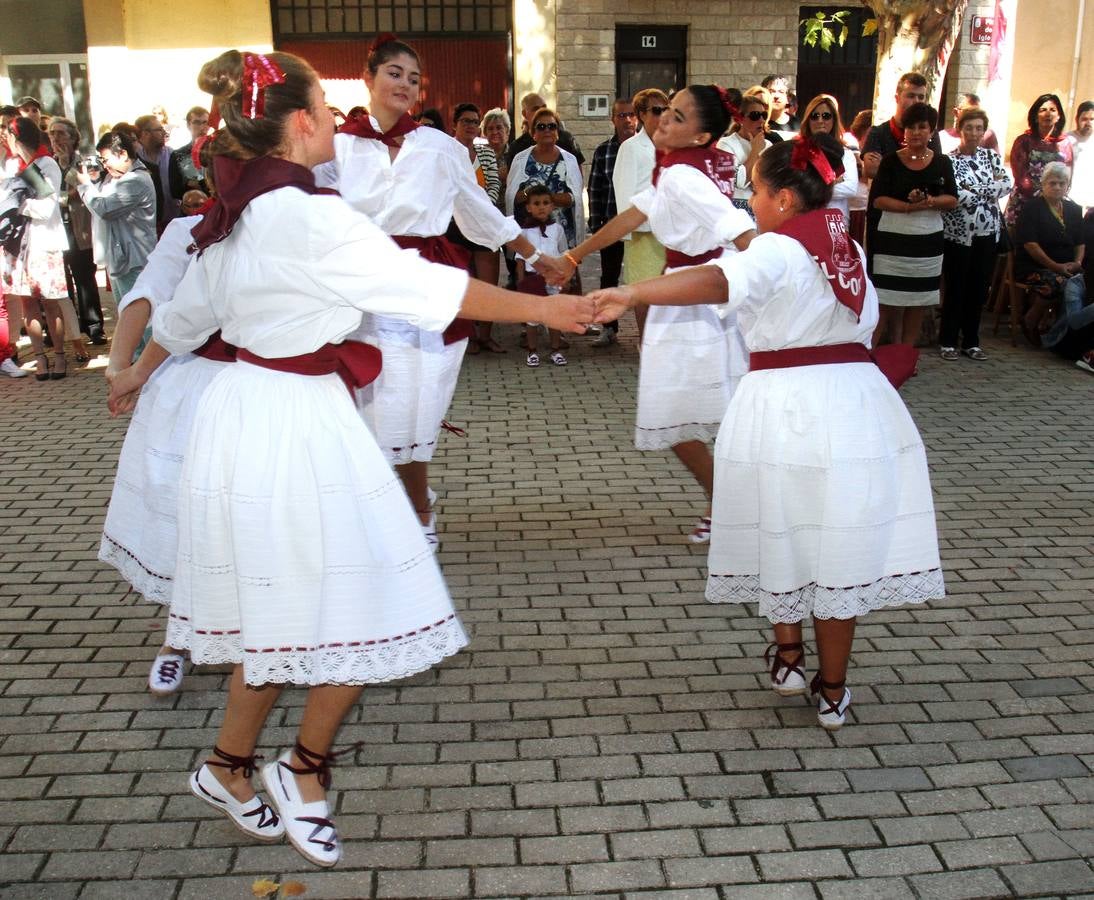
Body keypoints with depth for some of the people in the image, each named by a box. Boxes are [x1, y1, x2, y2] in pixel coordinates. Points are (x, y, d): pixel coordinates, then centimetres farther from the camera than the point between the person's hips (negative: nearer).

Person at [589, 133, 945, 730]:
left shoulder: (776, 250, -11)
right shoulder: (849, 251, 11)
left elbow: (718, 281, -32)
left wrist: (632, 293, -44)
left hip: (784, 402, -5)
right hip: (856, 402, 5)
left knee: (784, 534, 16)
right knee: (841, 545, 10)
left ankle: (788, 655, 29)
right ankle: (833, 690, 20)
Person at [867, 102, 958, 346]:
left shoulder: (942, 163, 6)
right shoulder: (891, 161, -1)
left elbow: (952, 199, 2)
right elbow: (877, 199, -9)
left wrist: (930, 202, -19)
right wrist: (909, 206, -22)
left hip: (928, 242, 3)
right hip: (892, 240, -3)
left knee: (918, 302, 8)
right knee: (888, 301, -6)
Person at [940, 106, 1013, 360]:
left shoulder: (991, 156, 9)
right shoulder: (950, 160, -6)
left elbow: (1008, 184, -3)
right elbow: (956, 196, -17)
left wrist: (974, 190, -12)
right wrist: (991, 189, -9)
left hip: (987, 233, 5)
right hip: (958, 233, -5)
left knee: (979, 290, 9)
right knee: (956, 290, 2)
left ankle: (971, 341, 19)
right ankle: (948, 341, 13)